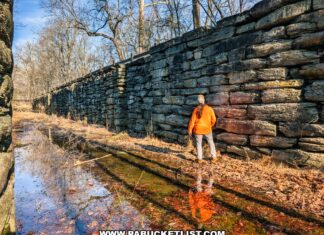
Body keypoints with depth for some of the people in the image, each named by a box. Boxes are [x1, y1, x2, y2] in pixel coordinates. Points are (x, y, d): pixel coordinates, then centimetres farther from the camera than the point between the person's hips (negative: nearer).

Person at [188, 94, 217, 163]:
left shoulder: (196, 109, -10)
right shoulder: (209, 109, -9)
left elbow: (192, 120, -8)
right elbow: (213, 119, -2)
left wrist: (190, 130, 1)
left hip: (198, 129, -1)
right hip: (207, 129, 1)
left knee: (199, 143, 11)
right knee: (211, 142, 18)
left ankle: (199, 159, 13)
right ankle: (214, 157, 22)